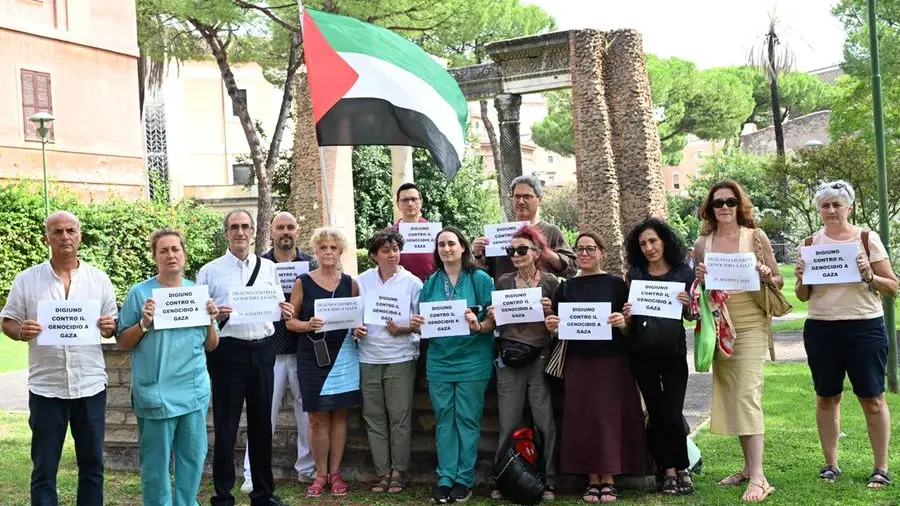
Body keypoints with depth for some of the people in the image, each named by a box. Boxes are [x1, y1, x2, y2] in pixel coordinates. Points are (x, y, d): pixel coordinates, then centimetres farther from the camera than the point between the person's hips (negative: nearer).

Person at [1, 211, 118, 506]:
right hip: (46, 388, -1)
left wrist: (109, 327, -13)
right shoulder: (26, 280, 0)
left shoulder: (99, 279, 4)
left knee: (92, 464, 11)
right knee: (44, 468, 8)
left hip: (91, 386, 1)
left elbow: (113, 325, 9)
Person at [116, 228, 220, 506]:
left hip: (195, 390, 3)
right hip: (156, 393, -3)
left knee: (193, 459, 10)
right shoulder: (140, 292, -3)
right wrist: (144, 323, -16)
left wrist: (211, 322, -6)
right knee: (156, 463, 4)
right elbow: (122, 343, 0)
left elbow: (211, 346, 12)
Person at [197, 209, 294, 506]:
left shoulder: (268, 268, 11)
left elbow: (278, 307, 14)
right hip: (228, 351, -3)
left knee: (261, 425, 12)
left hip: (262, 350, 3)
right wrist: (214, 316, -19)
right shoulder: (210, 272, 2)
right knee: (225, 427, 3)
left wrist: (286, 312, -7)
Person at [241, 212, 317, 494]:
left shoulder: (310, 265, 7)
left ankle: (307, 468, 21)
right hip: (270, 349, -1)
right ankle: (253, 474, 6)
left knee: (308, 410, 8)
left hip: (304, 349, 2)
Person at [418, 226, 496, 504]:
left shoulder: (480, 279, -4)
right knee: (444, 419, 7)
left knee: (467, 418, 2)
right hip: (439, 361, 3)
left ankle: (464, 479, 12)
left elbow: (494, 319, -5)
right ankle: (445, 478, 14)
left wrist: (478, 326, -24)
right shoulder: (431, 282, 7)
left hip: (472, 360, -3)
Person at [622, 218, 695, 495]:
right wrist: (626, 316, -11)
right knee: (656, 413, 7)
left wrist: (687, 304, -15)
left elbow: (691, 316, 7)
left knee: (672, 413, -5)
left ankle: (683, 469, 16)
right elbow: (628, 315, 11)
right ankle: (668, 471, 18)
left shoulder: (683, 272, 1)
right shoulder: (634, 273, 5)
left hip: (673, 352, -2)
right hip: (642, 353, 2)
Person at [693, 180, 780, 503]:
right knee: (730, 395, 8)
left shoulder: (755, 236, 0)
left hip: (750, 325, -4)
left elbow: (778, 282, 5)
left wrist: (765, 276, -17)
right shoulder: (702, 243, 7)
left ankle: (758, 477, -10)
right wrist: (699, 279, -8)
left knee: (747, 394, -12)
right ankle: (748, 466, 20)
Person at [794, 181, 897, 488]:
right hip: (820, 330, 3)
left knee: (872, 398, 0)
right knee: (826, 397, 7)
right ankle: (831, 464, 17)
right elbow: (803, 296, 10)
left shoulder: (868, 238, 0)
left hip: (865, 328, -2)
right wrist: (801, 278, -10)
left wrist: (868, 276, -17)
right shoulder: (811, 244, 7)